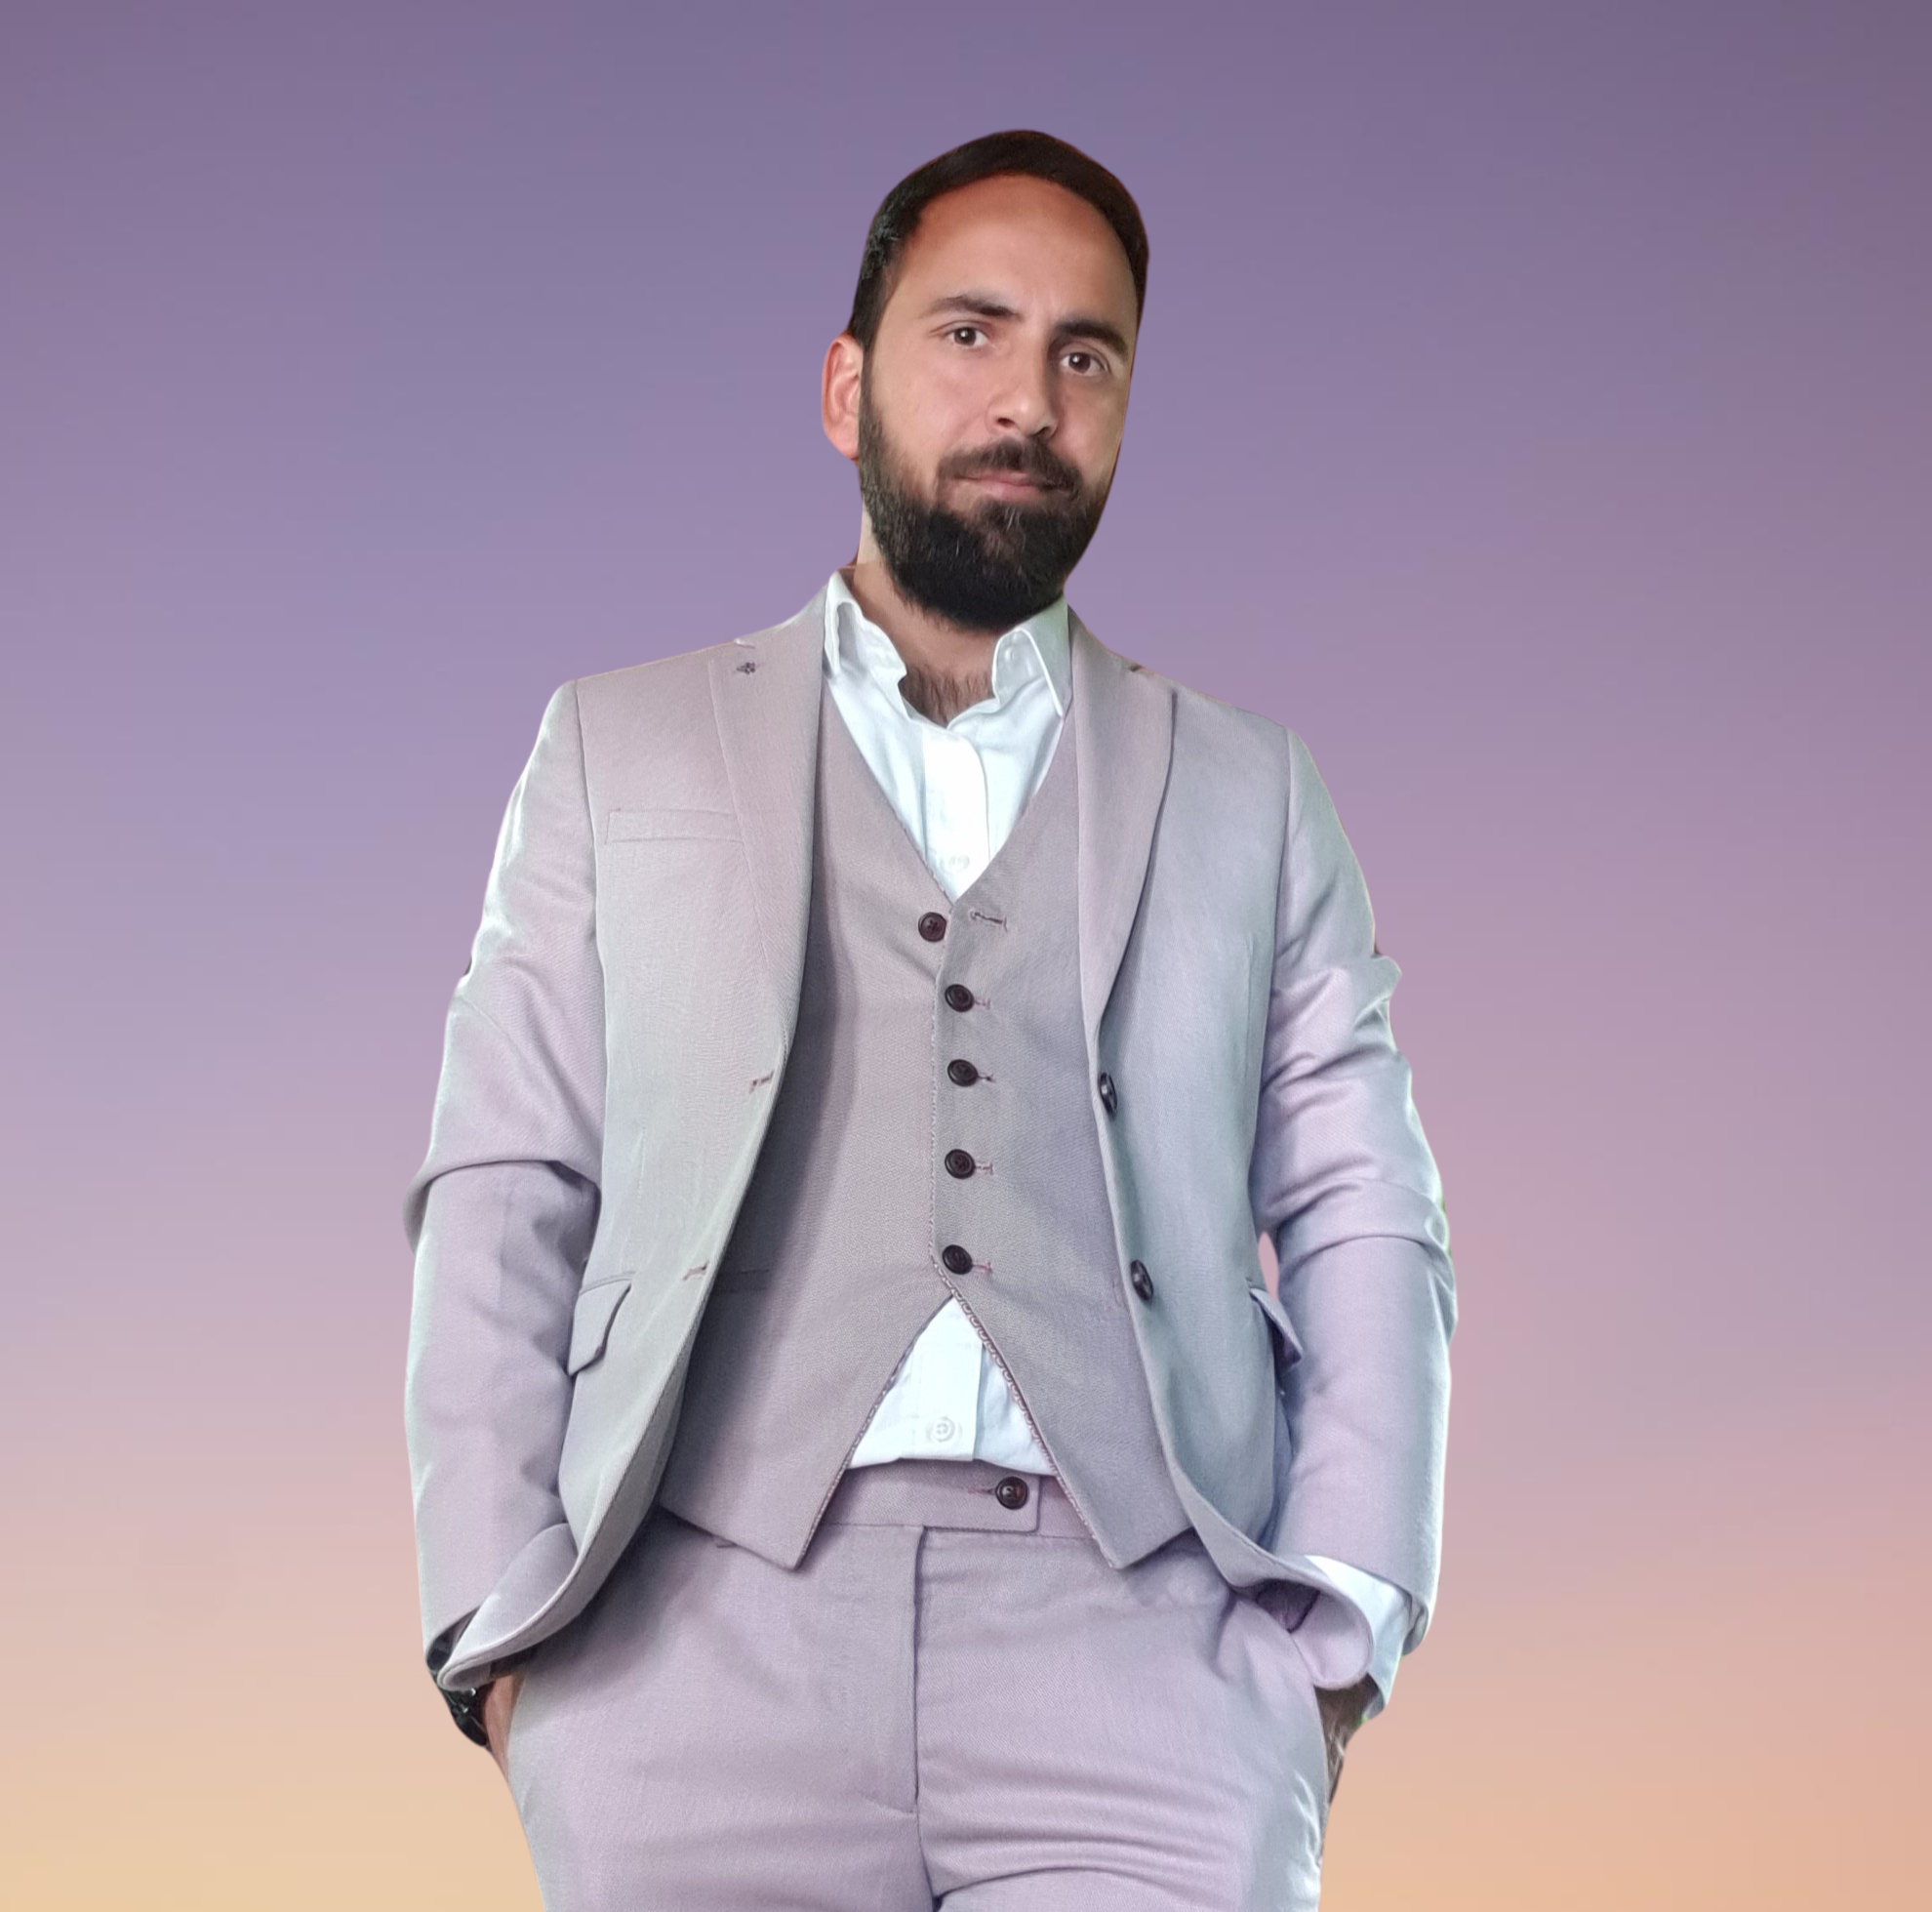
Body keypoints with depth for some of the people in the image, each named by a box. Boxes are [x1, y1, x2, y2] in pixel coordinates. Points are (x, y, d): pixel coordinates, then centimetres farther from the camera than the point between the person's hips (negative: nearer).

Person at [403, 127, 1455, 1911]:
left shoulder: (1247, 791, 17)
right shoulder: (621, 748, 15)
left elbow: (1365, 1227, 12)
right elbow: (504, 1194, 9)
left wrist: (1335, 1626, -1)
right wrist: (508, 1622, -3)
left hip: (1134, 1623, 0)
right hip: (705, 1608, 0)